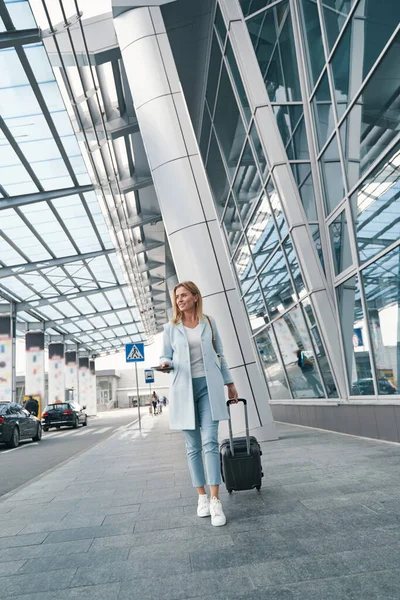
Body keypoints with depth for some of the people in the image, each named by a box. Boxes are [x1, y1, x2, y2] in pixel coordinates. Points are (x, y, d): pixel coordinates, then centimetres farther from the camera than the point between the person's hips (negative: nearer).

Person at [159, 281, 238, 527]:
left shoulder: (209, 322, 6)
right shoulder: (171, 328, 5)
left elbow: (220, 354, 12)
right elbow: (166, 356, 10)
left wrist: (230, 383, 13)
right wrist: (166, 364, -15)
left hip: (209, 386, -1)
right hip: (184, 389, 1)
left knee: (210, 441, -9)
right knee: (193, 446, 6)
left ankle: (216, 501, -5)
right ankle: (202, 496, 18)